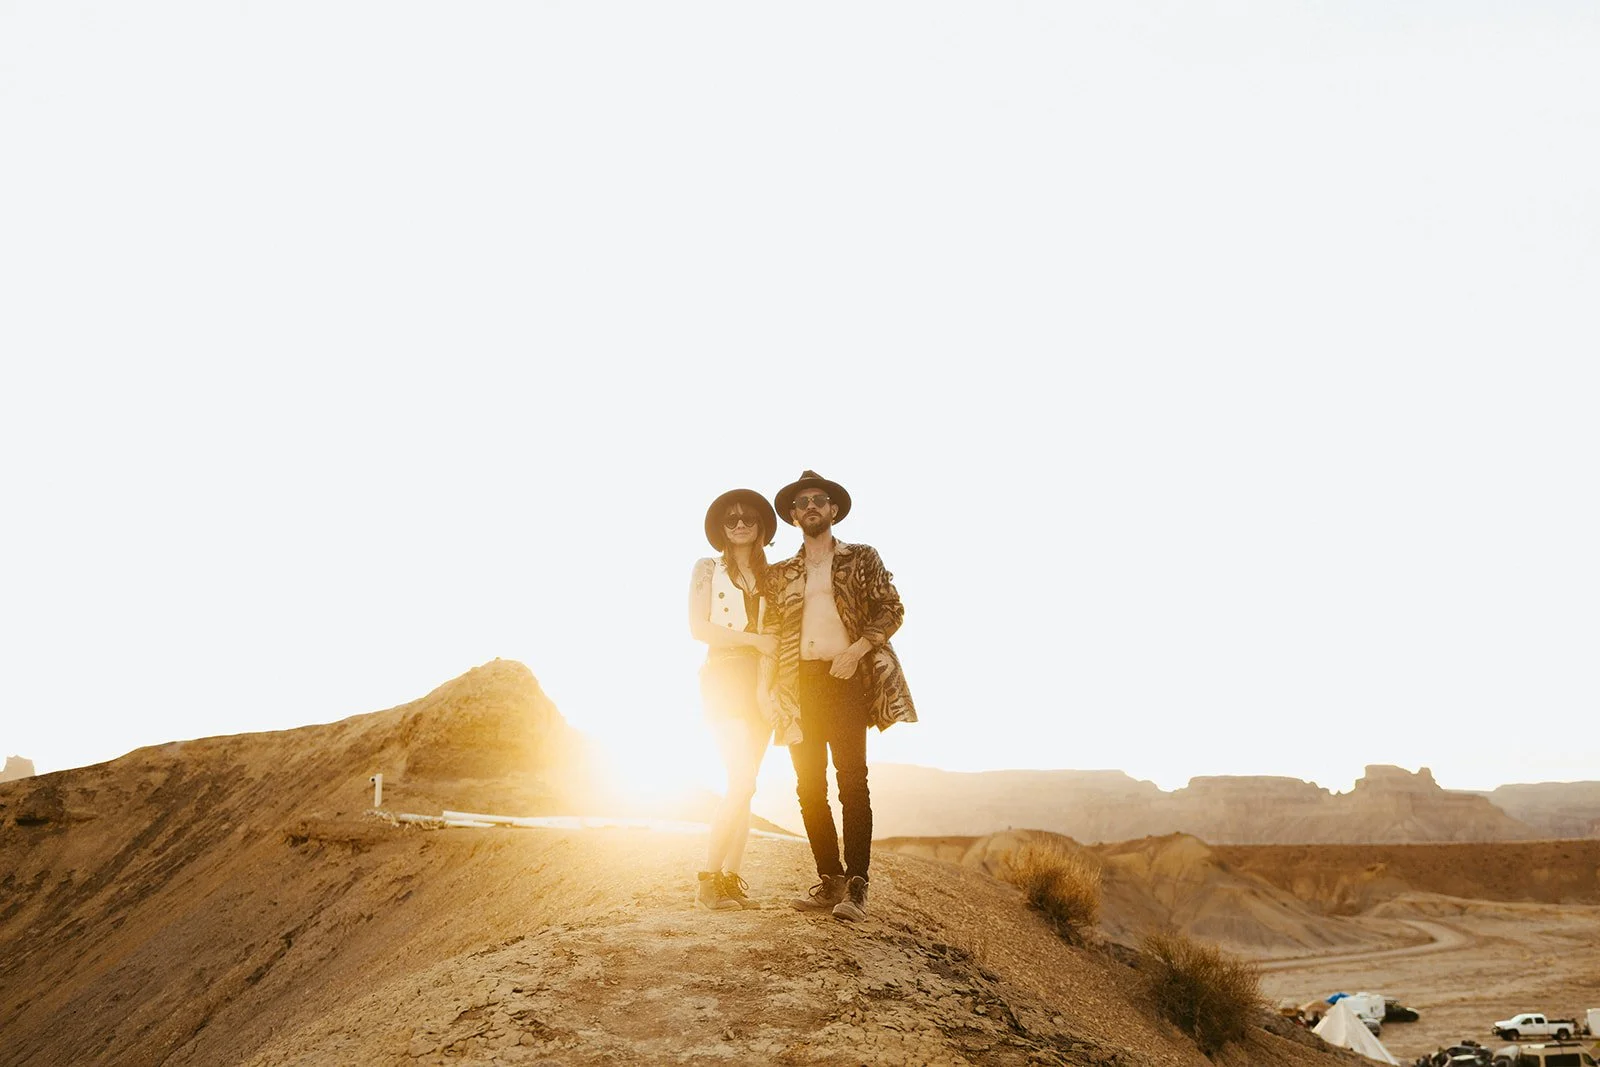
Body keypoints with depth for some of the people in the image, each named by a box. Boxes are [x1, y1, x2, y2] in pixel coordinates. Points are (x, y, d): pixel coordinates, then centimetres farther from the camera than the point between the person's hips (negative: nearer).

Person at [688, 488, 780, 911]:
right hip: (725, 678, -5)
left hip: (763, 682, 5)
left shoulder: (768, 575, 16)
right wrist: (754, 639, -13)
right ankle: (709, 879, -10)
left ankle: (731, 877, 6)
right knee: (742, 781, -16)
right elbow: (698, 627, -7)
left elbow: (777, 628, 17)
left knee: (744, 785, 3)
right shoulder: (708, 569, 4)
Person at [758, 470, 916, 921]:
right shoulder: (780, 575, 19)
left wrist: (856, 651, -12)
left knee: (852, 782, -12)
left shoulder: (862, 559, 11)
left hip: (845, 680, -4)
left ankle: (856, 888, -13)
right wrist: (765, 688, 2)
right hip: (798, 685, 4)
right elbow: (769, 635, 15)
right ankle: (830, 882, 7)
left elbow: (890, 610, 3)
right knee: (810, 788, 1)